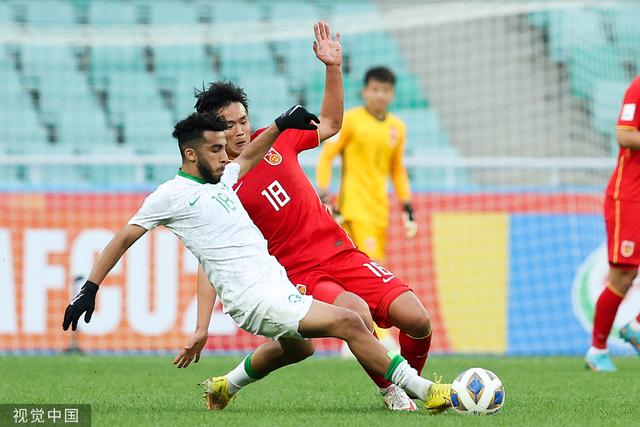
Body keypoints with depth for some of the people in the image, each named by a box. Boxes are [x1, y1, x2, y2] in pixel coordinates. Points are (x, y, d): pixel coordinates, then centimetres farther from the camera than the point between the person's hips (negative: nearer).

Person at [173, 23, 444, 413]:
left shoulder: (274, 140, 6)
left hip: (340, 253, 5)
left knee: (417, 319, -12)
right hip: (298, 273, -5)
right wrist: (202, 329, -13)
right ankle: (392, 392, -9)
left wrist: (334, 69, 9)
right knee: (357, 312, -34)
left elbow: (330, 125, 22)